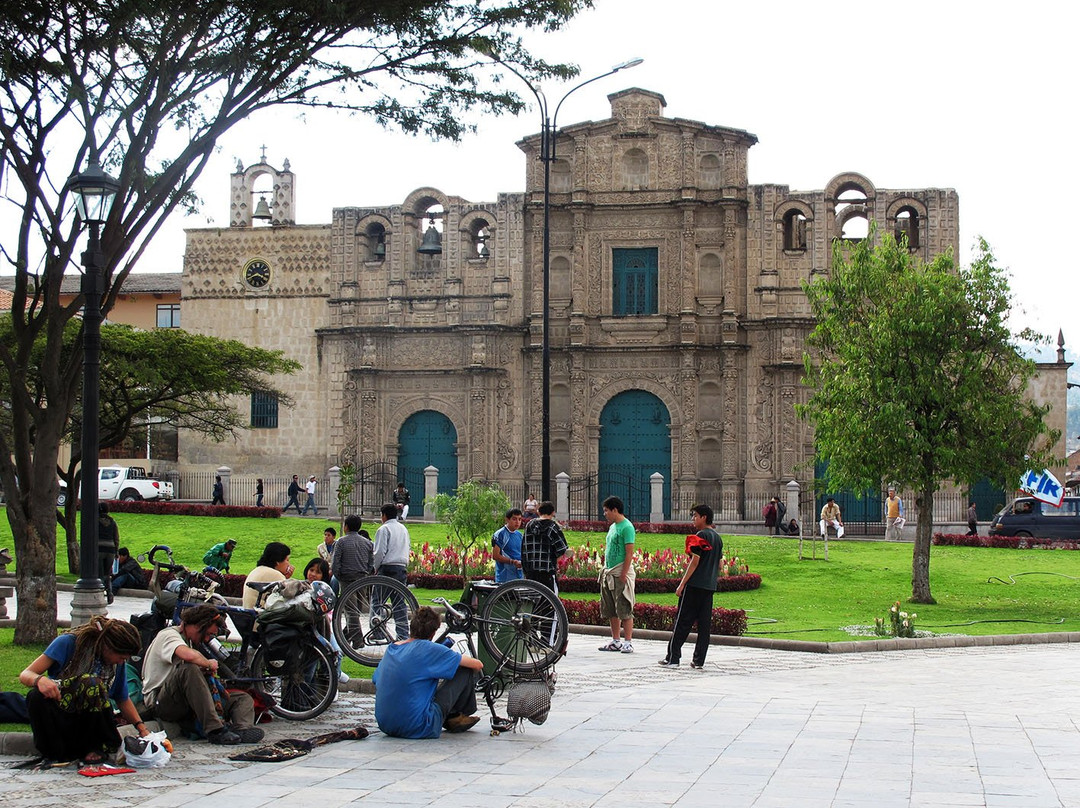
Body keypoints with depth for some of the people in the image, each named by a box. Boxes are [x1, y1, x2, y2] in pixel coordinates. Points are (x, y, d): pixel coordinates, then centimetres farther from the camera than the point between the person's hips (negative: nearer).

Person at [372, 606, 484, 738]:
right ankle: (454, 718, 21)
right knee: (465, 670, 2)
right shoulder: (429, 649, -11)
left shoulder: (390, 649, 9)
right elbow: (478, 665, -5)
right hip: (418, 729, -8)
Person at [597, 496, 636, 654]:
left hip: (621, 573, -9)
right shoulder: (612, 526, 17)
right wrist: (605, 571, 17)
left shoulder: (626, 527, -12)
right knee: (612, 610, 11)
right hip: (609, 573, 9)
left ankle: (628, 642, -4)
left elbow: (629, 553, -16)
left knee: (624, 610, -7)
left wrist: (623, 575, -20)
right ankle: (615, 641, 17)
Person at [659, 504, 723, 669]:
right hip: (710, 586, 8)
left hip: (694, 585, -8)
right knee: (704, 623, 6)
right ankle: (699, 661, 6)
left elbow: (695, 561, -15)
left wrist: (682, 584, -13)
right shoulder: (717, 538, 14)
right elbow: (719, 565, 17)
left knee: (682, 622, -3)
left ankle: (672, 658, -2)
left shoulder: (700, 536, -11)